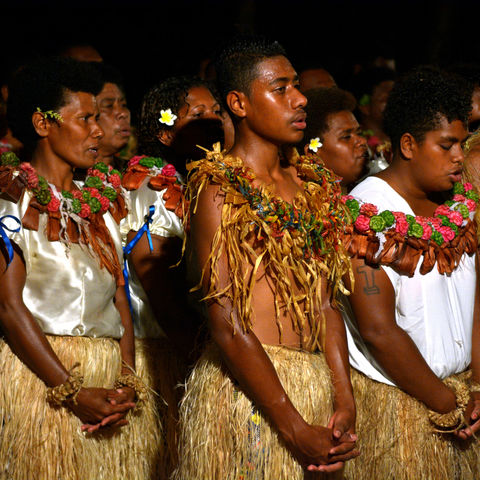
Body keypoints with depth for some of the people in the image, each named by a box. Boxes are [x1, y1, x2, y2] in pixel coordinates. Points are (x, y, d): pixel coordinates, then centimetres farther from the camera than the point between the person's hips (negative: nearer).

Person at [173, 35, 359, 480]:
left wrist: (344, 402, -3)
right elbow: (228, 326, -15)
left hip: (313, 390, 6)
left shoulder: (310, 185, 13)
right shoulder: (218, 188, -9)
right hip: (244, 389, -6)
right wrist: (296, 429, -17)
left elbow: (326, 303, 10)